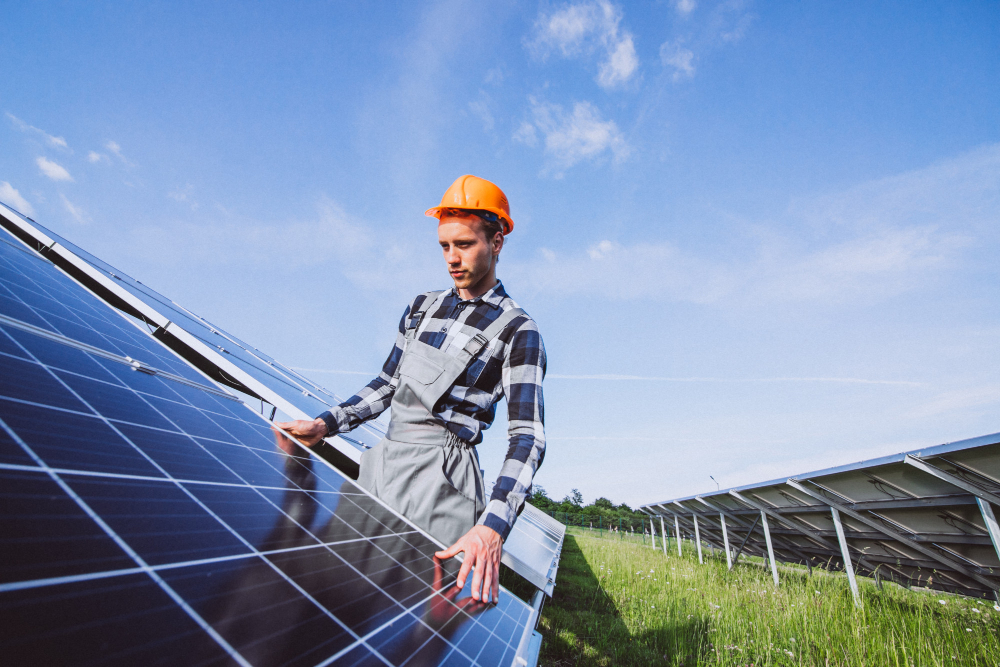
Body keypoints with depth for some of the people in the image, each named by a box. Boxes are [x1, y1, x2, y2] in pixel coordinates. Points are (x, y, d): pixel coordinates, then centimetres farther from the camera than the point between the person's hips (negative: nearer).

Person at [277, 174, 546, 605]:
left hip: (440, 476, -5)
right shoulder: (422, 307, 13)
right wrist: (326, 424, 6)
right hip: (381, 467, 6)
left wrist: (492, 526, -28)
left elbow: (528, 435, -15)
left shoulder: (517, 331, -7)